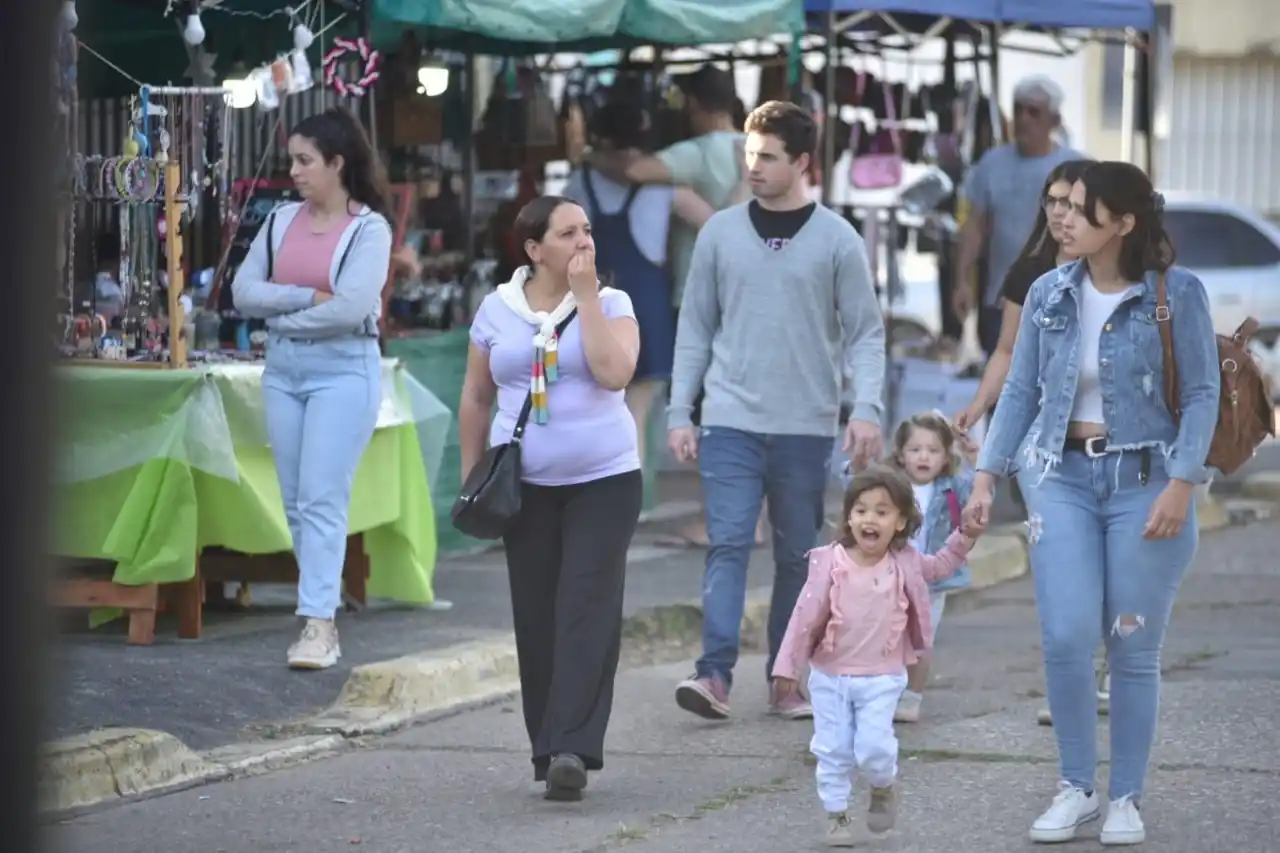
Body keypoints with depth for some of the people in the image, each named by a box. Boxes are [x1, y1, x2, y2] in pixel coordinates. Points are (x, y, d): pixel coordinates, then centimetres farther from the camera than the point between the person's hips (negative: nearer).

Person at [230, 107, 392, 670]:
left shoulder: (369, 228, -6)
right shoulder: (281, 221, 9)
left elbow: (351, 308, -17)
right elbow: (243, 292, 2)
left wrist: (282, 316, -6)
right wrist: (308, 297, -10)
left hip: (344, 369, -6)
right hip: (282, 369, 6)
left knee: (322, 499, -12)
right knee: (295, 502, 6)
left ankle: (318, 625, -15)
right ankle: (324, 607, 12)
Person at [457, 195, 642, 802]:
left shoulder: (610, 303, 1)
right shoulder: (497, 310, 6)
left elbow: (614, 373, -18)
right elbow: (475, 399, 13)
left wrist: (586, 296, -14)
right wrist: (471, 477, 10)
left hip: (603, 480, -2)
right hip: (525, 485, 2)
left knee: (587, 613, -12)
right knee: (536, 617, 3)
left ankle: (571, 749, -18)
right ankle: (547, 751, 11)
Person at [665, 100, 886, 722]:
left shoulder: (837, 240, 2)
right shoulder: (721, 233, 6)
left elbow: (865, 333, 1)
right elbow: (696, 328, 9)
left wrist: (866, 409, -12)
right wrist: (680, 412, 4)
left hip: (807, 429, 0)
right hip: (731, 421, 0)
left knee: (798, 555, 7)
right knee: (728, 544, -11)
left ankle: (786, 680, 14)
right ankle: (715, 675, -17)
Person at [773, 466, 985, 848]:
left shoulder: (904, 563, -3)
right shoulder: (830, 563, -11)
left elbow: (941, 566, 19)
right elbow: (806, 615, -7)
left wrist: (965, 536, 4)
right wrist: (788, 666, -7)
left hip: (881, 678, 0)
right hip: (830, 676, 0)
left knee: (874, 747, -11)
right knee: (833, 750, 5)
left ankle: (884, 787, 21)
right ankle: (837, 815, 21)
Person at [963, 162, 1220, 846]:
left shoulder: (1177, 293, -7)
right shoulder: (1049, 294, 4)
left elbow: (1202, 394, -7)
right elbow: (1020, 391, 9)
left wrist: (1180, 486, -16)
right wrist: (986, 475, 4)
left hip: (1145, 481, -3)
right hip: (1066, 480, 3)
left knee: (1133, 649, 2)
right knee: (1066, 640, -7)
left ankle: (1126, 799, 14)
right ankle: (1076, 788, 8)